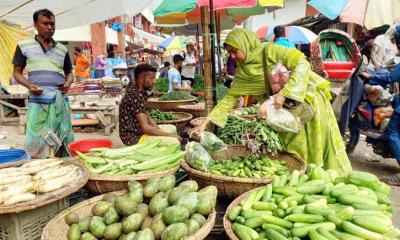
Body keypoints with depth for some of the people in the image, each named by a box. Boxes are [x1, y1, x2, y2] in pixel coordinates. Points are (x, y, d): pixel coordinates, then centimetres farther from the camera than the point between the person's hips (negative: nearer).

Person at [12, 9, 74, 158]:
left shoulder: (62, 49, 14)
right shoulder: (24, 46, 7)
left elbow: (69, 72, 21)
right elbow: (17, 72, 10)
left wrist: (68, 83, -2)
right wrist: (29, 85, -10)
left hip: (60, 99, 3)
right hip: (37, 100, -2)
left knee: (62, 138, 5)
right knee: (34, 141, -4)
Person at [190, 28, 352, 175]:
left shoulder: (269, 51, -19)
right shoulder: (242, 71, -2)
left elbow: (302, 64, -24)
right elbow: (230, 98, -1)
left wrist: (284, 93, -32)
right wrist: (206, 122, -8)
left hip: (309, 99, -5)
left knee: (317, 146, 3)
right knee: (294, 150, 5)